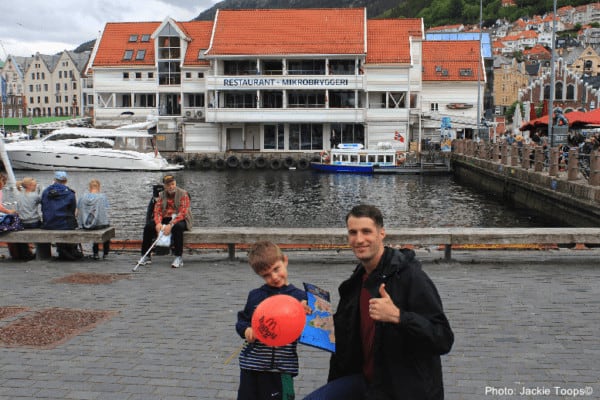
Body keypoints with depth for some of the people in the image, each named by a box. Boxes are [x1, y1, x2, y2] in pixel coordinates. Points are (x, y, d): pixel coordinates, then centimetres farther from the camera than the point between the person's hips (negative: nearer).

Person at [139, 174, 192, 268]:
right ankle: (145, 256, -9)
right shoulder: (161, 195, 7)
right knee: (148, 226, -17)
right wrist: (158, 223, -22)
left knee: (177, 227, -39)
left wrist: (171, 225, -32)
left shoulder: (183, 194, -10)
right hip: (165, 219, 5)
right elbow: (157, 211, 0)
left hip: (181, 220, -5)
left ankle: (179, 258, -33)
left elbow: (182, 213, -19)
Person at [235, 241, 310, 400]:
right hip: (251, 366, 3)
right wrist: (246, 330, -8)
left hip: (281, 370, -2)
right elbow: (242, 320, 13)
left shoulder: (300, 297, -4)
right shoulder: (255, 296, 2)